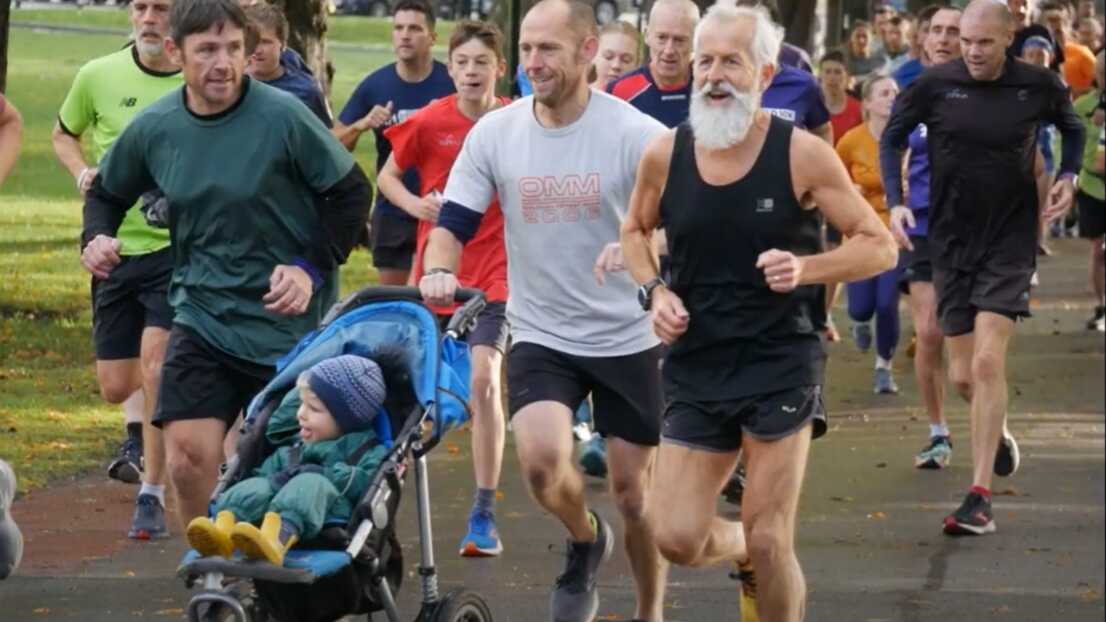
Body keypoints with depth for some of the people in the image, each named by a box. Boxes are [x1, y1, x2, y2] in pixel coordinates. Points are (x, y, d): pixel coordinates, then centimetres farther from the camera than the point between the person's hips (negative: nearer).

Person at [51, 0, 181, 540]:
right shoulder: (98, 76, -1)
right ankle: (141, 430, 44)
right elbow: (64, 135, 17)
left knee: (155, 367, -17)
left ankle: (152, 495, -4)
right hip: (115, 247, 3)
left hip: (177, 248, -3)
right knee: (115, 386, 8)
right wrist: (82, 171, -3)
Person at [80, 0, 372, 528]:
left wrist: (312, 267, -15)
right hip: (201, 319, 3)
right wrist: (97, 236, -5)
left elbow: (351, 191, -6)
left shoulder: (282, 116, -15)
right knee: (188, 456, -9)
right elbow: (106, 192, 16)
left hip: (287, 321, -3)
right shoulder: (153, 128, -3)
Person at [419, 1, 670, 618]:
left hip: (627, 337, -1)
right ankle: (585, 541, 11)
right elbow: (454, 222, 1)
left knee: (634, 492, 5)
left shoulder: (634, 133, -12)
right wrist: (439, 269, -22)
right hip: (540, 336, 1)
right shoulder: (495, 133, -3)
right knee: (542, 459, -23)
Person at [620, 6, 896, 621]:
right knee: (678, 540, 1)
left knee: (769, 541, -8)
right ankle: (742, 548, 36)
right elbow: (636, 230, 19)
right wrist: (654, 289, -1)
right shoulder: (665, 154, -1)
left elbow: (880, 246, -4)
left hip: (781, 363, -3)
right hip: (697, 364, 4)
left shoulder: (802, 154, -10)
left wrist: (804, 268, -21)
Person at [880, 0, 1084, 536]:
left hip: (1010, 242, -2)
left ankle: (979, 499, -15)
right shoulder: (935, 85, -7)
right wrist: (895, 201, -3)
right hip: (951, 244, 2)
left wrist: (1067, 176, -1)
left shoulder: (1038, 85, -6)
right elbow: (893, 136, 9)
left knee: (988, 362, -15)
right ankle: (998, 435, 42)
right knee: (964, 371, 8)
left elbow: (1071, 126, 15)